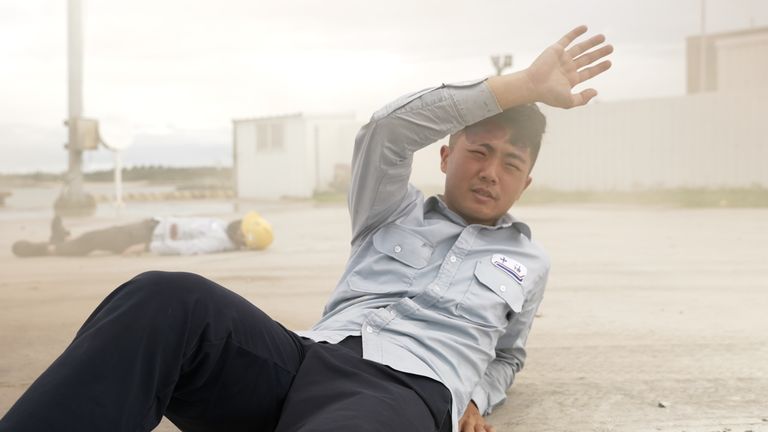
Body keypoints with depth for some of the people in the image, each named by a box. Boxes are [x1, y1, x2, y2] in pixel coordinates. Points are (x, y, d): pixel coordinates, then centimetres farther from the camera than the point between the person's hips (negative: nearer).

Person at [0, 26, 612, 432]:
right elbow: (387, 131, 5)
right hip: (306, 359, 2)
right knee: (166, 298, -32)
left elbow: (507, 353, 42)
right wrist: (525, 85, 2)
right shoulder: (396, 215, 25)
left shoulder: (529, 262, 28)